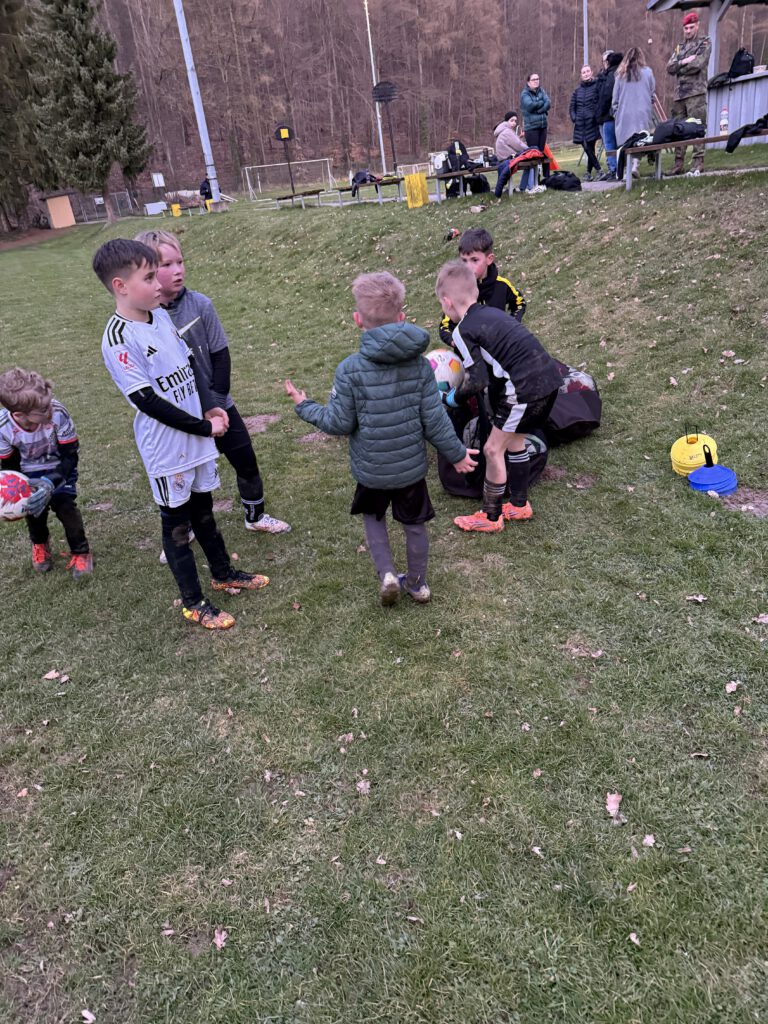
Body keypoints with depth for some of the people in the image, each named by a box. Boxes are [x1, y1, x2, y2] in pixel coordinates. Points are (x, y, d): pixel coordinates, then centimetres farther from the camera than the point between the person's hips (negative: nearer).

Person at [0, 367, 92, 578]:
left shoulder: (58, 413, -39)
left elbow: (71, 455, -26)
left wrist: (51, 482, -37)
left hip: (60, 467, -2)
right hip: (30, 472, 2)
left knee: (64, 505, -14)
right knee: (34, 508, 0)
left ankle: (80, 552, 8)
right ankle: (40, 544, 35)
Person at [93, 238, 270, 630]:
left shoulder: (161, 316, 3)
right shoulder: (118, 340, -20)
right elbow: (147, 401, -21)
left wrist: (207, 409, 1)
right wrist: (205, 427, -16)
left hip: (195, 435, 7)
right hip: (166, 447, -7)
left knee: (202, 508, 22)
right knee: (177, 522, 8)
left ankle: (223, 573, 41)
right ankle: (193, 602, 23)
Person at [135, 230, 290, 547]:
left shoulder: (200, 304, -9)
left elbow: (220, 355, -3)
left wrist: (215, 402, -9)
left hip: (217, 406, 2)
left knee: (247, 464, 12)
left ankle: (255, 516, 37)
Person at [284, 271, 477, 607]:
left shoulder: (350, 369, -19)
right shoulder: (419, 365, -10)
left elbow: (338, 423, -14)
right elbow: (434, 420, -8)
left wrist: (303, 405, 3)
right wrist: (456, 454, 7)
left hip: (371, 468, -2)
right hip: (412, 466, 2)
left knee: (373, 516, 25)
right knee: (414, 523, 21)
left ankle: (387, 573, 13)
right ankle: (417, 582, 37)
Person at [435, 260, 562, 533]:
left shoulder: (464, 331, -9)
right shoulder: (492, 312, 15)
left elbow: (477, 381, -13)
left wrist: (453, 398, 5)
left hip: (526, 388, -9)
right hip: (549, 377, 9)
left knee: (493, 450, 6)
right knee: (514, 441, 24)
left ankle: (491, 517, 19)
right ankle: (519, 505, 37)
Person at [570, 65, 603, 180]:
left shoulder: (597, 86, 0)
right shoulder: (577, 90, 14)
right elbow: (572, 106, 17)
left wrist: (598, 117, -15)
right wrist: (574, 118, 3)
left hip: (592, 122, -4)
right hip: (580, 124, 4)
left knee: (590, 148, -8)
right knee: (587, 148, 2)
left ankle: (589, 172, 3)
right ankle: (598, 169, 13)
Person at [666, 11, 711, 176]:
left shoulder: (704, 43, 7)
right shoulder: (680, 47, 25)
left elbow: (696, 65, -8)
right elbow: (669, 67, 10)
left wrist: (678, 67, 2)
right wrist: (684, 62, -5)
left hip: (696, 92, -6)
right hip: (679, 93, 6)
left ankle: (698, 161, -13)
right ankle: (679, 163, 5)